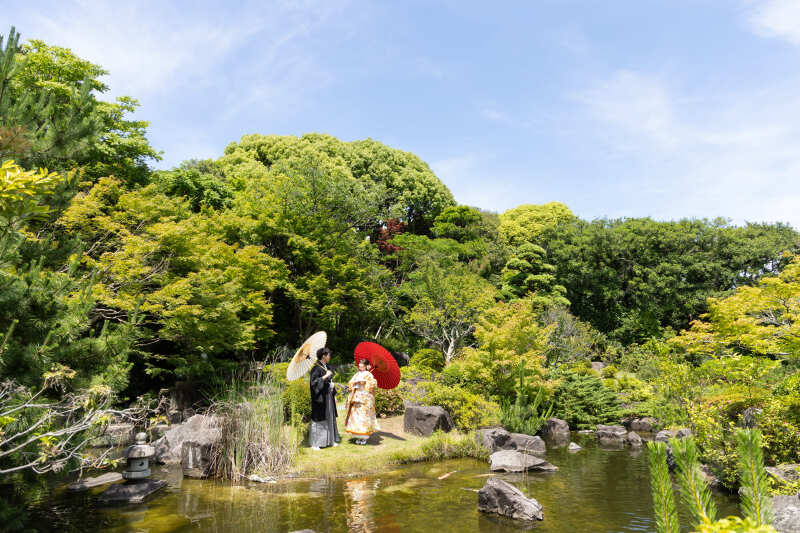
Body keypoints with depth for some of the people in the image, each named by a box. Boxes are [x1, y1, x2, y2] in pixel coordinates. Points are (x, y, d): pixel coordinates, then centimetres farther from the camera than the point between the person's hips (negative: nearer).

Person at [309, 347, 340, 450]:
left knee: (330, 418, 14)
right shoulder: (316, 368, -14)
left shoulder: (327, 367, 12)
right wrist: (325, 376, -24)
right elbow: (313, 382, -22)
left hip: (328, 397, 9)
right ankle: (314, 443, 4)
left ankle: (330, 440, 24)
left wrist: (334, 395, 16)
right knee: (318, 420, -4)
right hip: (320, 398, -9)